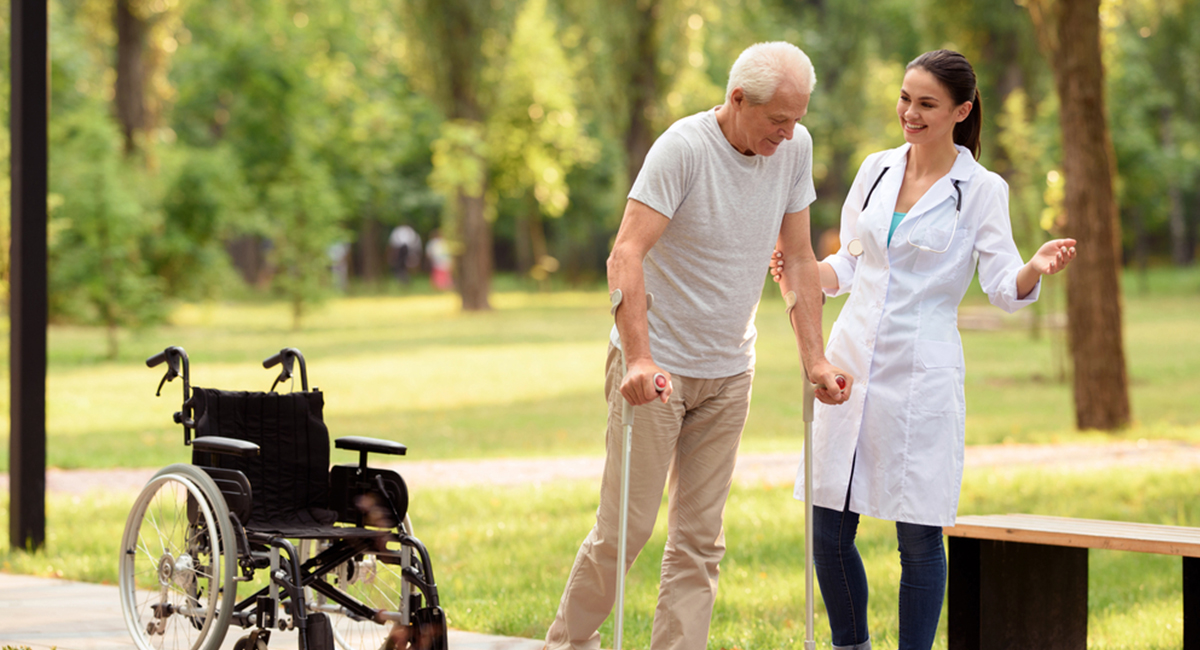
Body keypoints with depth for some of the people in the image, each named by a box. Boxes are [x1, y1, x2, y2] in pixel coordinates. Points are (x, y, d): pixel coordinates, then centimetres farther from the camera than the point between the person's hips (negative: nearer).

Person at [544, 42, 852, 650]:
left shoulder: (794, 148, -1)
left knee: (700, 537, 3)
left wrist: (814, 358, 1)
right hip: (656, 366, -5)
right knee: (626, 526, -2)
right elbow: (626, 254, -24)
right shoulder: (683, 148, -18)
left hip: (729, 370, 5)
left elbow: (798, 257, 7)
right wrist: (639, 360, -34)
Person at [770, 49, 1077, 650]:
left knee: (919, 538, -2)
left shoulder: (982, 190, -2)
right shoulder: (876, 171, 10)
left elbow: (1005, 290, -6)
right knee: (828, 533, 6)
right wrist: (796, 268, 1)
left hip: (921, 376, -4)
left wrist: (1038, 268, -26)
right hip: (850, 363, 4)